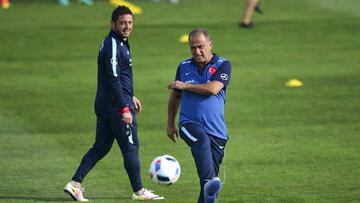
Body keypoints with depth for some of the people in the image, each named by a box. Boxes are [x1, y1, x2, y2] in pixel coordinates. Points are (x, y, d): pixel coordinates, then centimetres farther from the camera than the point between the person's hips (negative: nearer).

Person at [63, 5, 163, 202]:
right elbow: (113, 79, -22)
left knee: (101, 147, 11)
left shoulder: (119, 43, 15)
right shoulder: (113, 45, -17)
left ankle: (75, 184, 6)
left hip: (104, 105, 10)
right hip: (116, 106, -10)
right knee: (131, 148, 0)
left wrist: (131, 97, 29)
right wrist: (124, 109, -23)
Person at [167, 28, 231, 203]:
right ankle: (211, 182, -57)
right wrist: (170, 124, 22)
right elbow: (175, 96, 23)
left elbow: (213, 89, -15)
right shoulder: (184, 67, 11)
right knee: (202, 141, -37)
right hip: (189, 123, -1)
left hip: (216, 130, 1)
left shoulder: (223, 65, 2)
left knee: (209, 177, 0)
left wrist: (185, 85, -6)